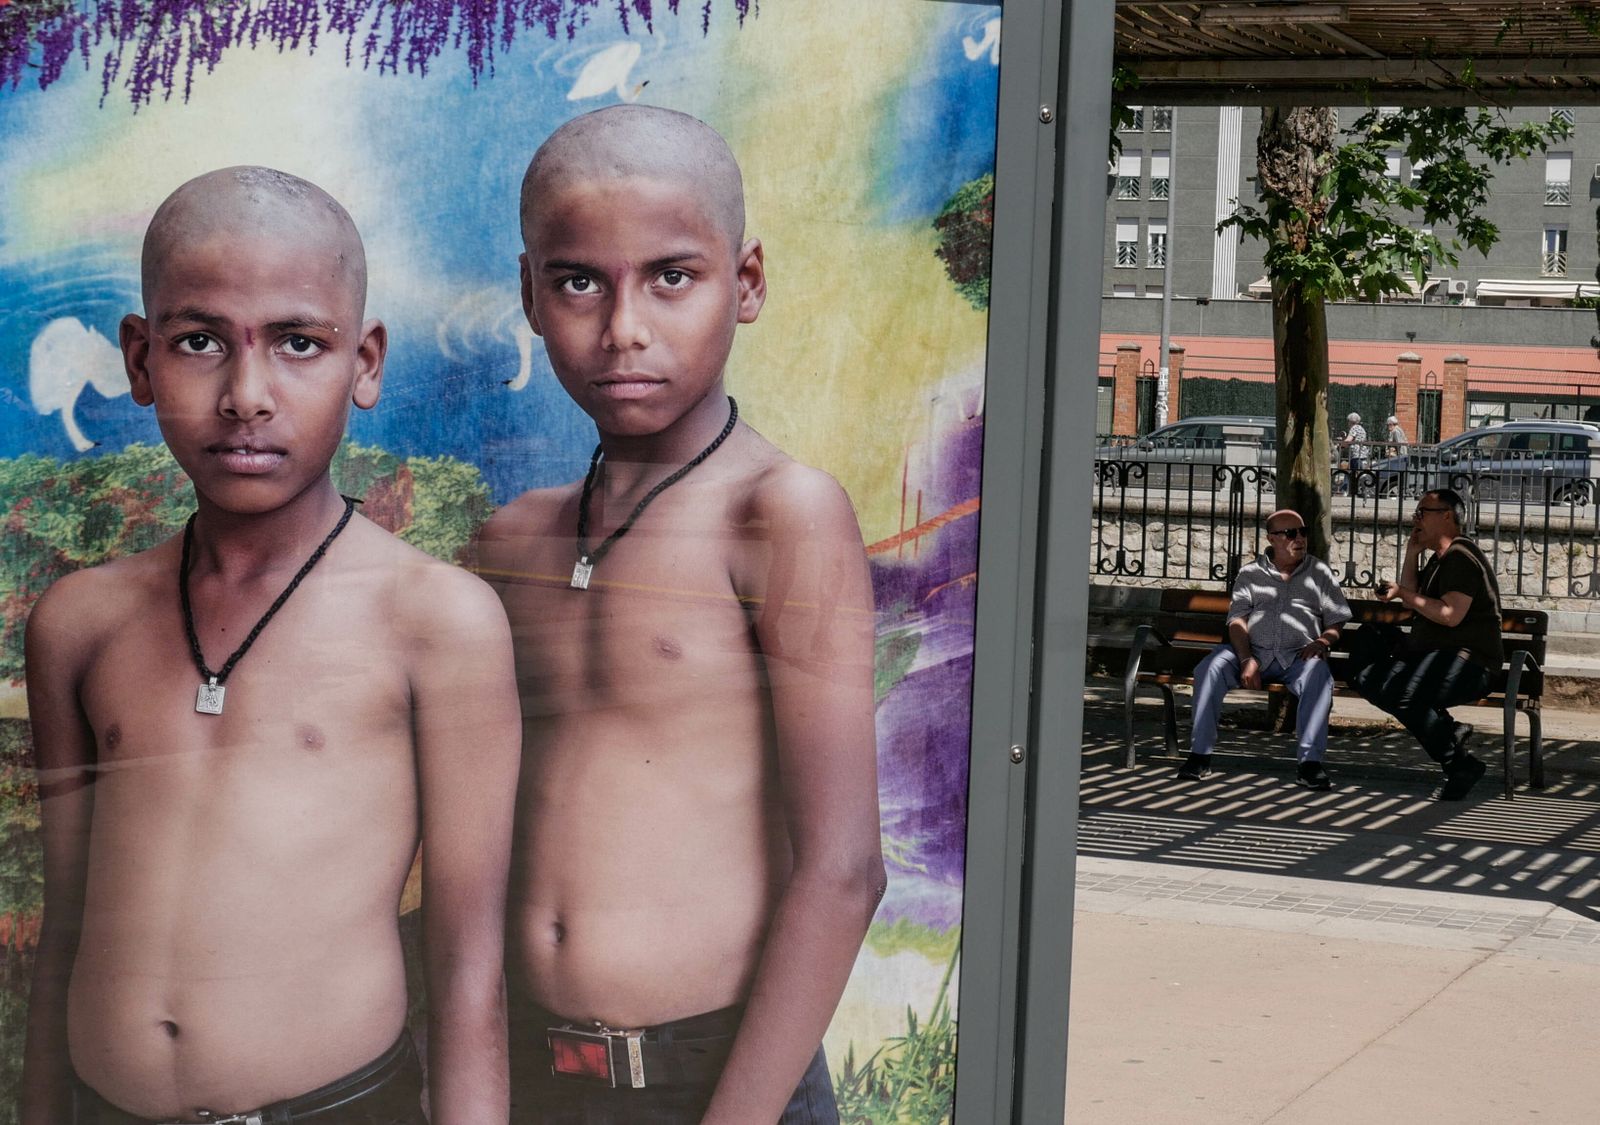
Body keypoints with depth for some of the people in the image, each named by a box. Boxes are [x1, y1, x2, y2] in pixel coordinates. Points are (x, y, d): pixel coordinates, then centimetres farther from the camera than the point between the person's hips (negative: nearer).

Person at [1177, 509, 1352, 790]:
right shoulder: (1251, 574, 16)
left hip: (1298, 656, 0)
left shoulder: (1319, 572, 17)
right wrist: (1246, 660, -13)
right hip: (1252, 651, 0)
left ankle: (1310, 763, -37)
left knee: (1319, 676, -35)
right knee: (1209, 669, -29)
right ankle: (1199, 755, -27)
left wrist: (1323, 641, -10)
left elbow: (1337, 620, 14)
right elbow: (1237, 621, 4)